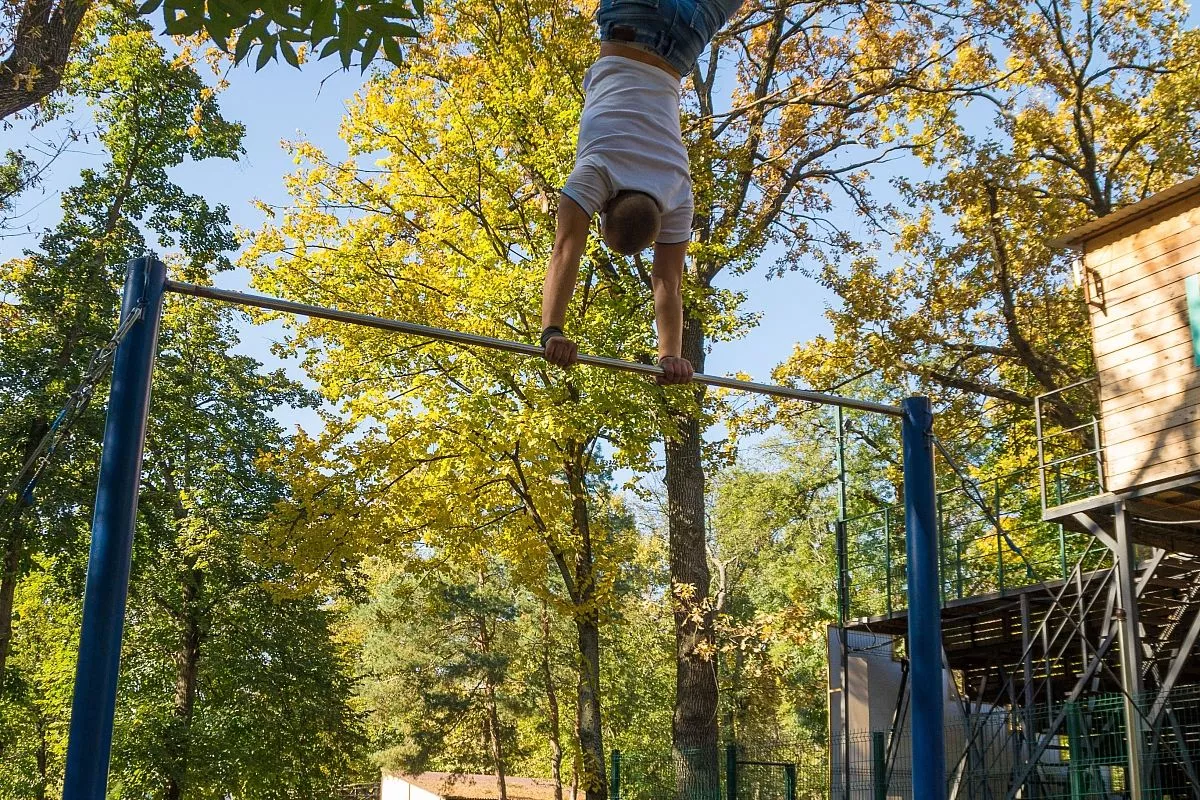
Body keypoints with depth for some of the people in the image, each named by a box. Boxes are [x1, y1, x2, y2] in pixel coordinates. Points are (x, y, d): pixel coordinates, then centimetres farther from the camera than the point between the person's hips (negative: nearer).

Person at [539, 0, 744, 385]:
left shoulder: (677, 202, -29)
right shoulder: (595, 173, -36)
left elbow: (668, 282, -28)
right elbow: (565, 252, -43)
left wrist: (671, 355, -33)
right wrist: (552, 330, -50)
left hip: (666, 63, 1)